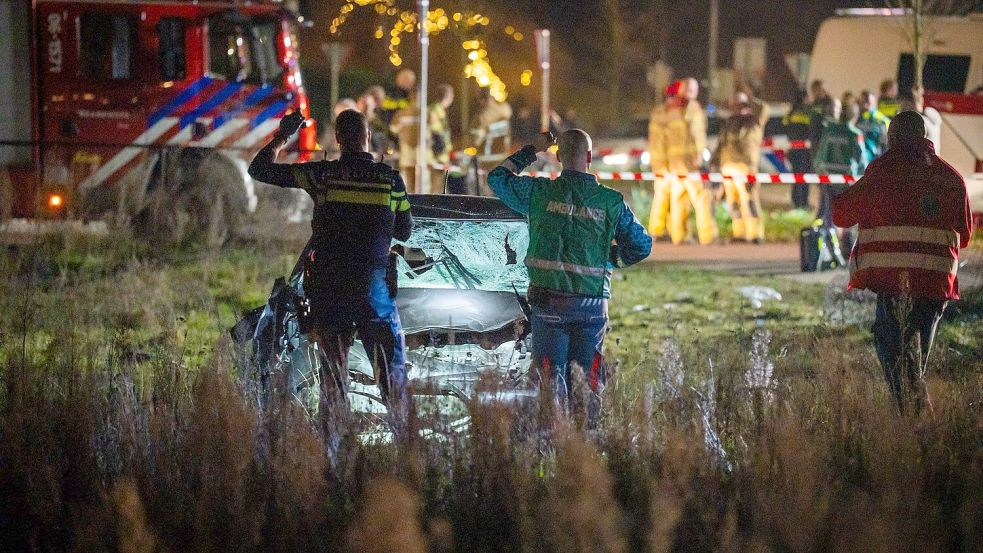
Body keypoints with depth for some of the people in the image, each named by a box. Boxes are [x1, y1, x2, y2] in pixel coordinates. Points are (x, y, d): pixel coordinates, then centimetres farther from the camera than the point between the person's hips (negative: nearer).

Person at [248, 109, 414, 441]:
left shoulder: (321, 176, -4)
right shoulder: (391, 180, 0)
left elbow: (259, 169, 2)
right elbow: (404, 231, 13)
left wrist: (282, 136, 17)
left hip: (329, 289, 0)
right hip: (375, 288, 0)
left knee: (333, 376, 7)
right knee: (392, 374, 7)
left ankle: (334, 442, 3)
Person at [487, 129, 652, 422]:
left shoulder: (539, 191, -3)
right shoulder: (611, 202, -1)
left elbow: (497, 178, 14)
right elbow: (642, 245, 7)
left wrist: (531, 151, 22)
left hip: (549, 302, 0)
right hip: (592, 306, 0)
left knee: (552, 377, 4)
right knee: (589, 380, 7)